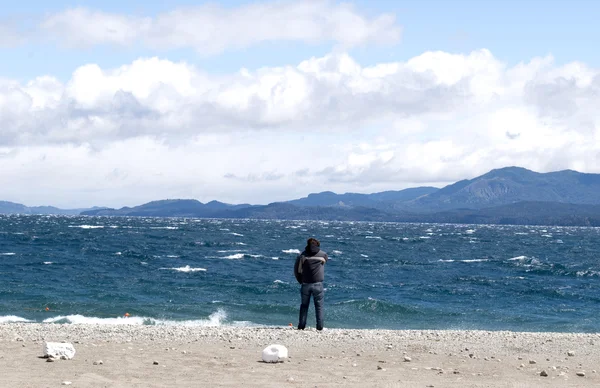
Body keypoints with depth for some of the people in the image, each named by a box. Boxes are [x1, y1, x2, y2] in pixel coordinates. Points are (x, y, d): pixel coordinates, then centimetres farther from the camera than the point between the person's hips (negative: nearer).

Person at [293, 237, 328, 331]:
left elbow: (297, 270, 2)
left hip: (305, 284, 1)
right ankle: (319, 326, 1)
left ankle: (301, 325, 9)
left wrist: (300, 281, 14)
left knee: (304, 305, 12)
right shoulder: (323, 255, 0)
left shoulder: (303, 255, 1)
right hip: (318, 284, -1)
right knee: (319, 305, 6)